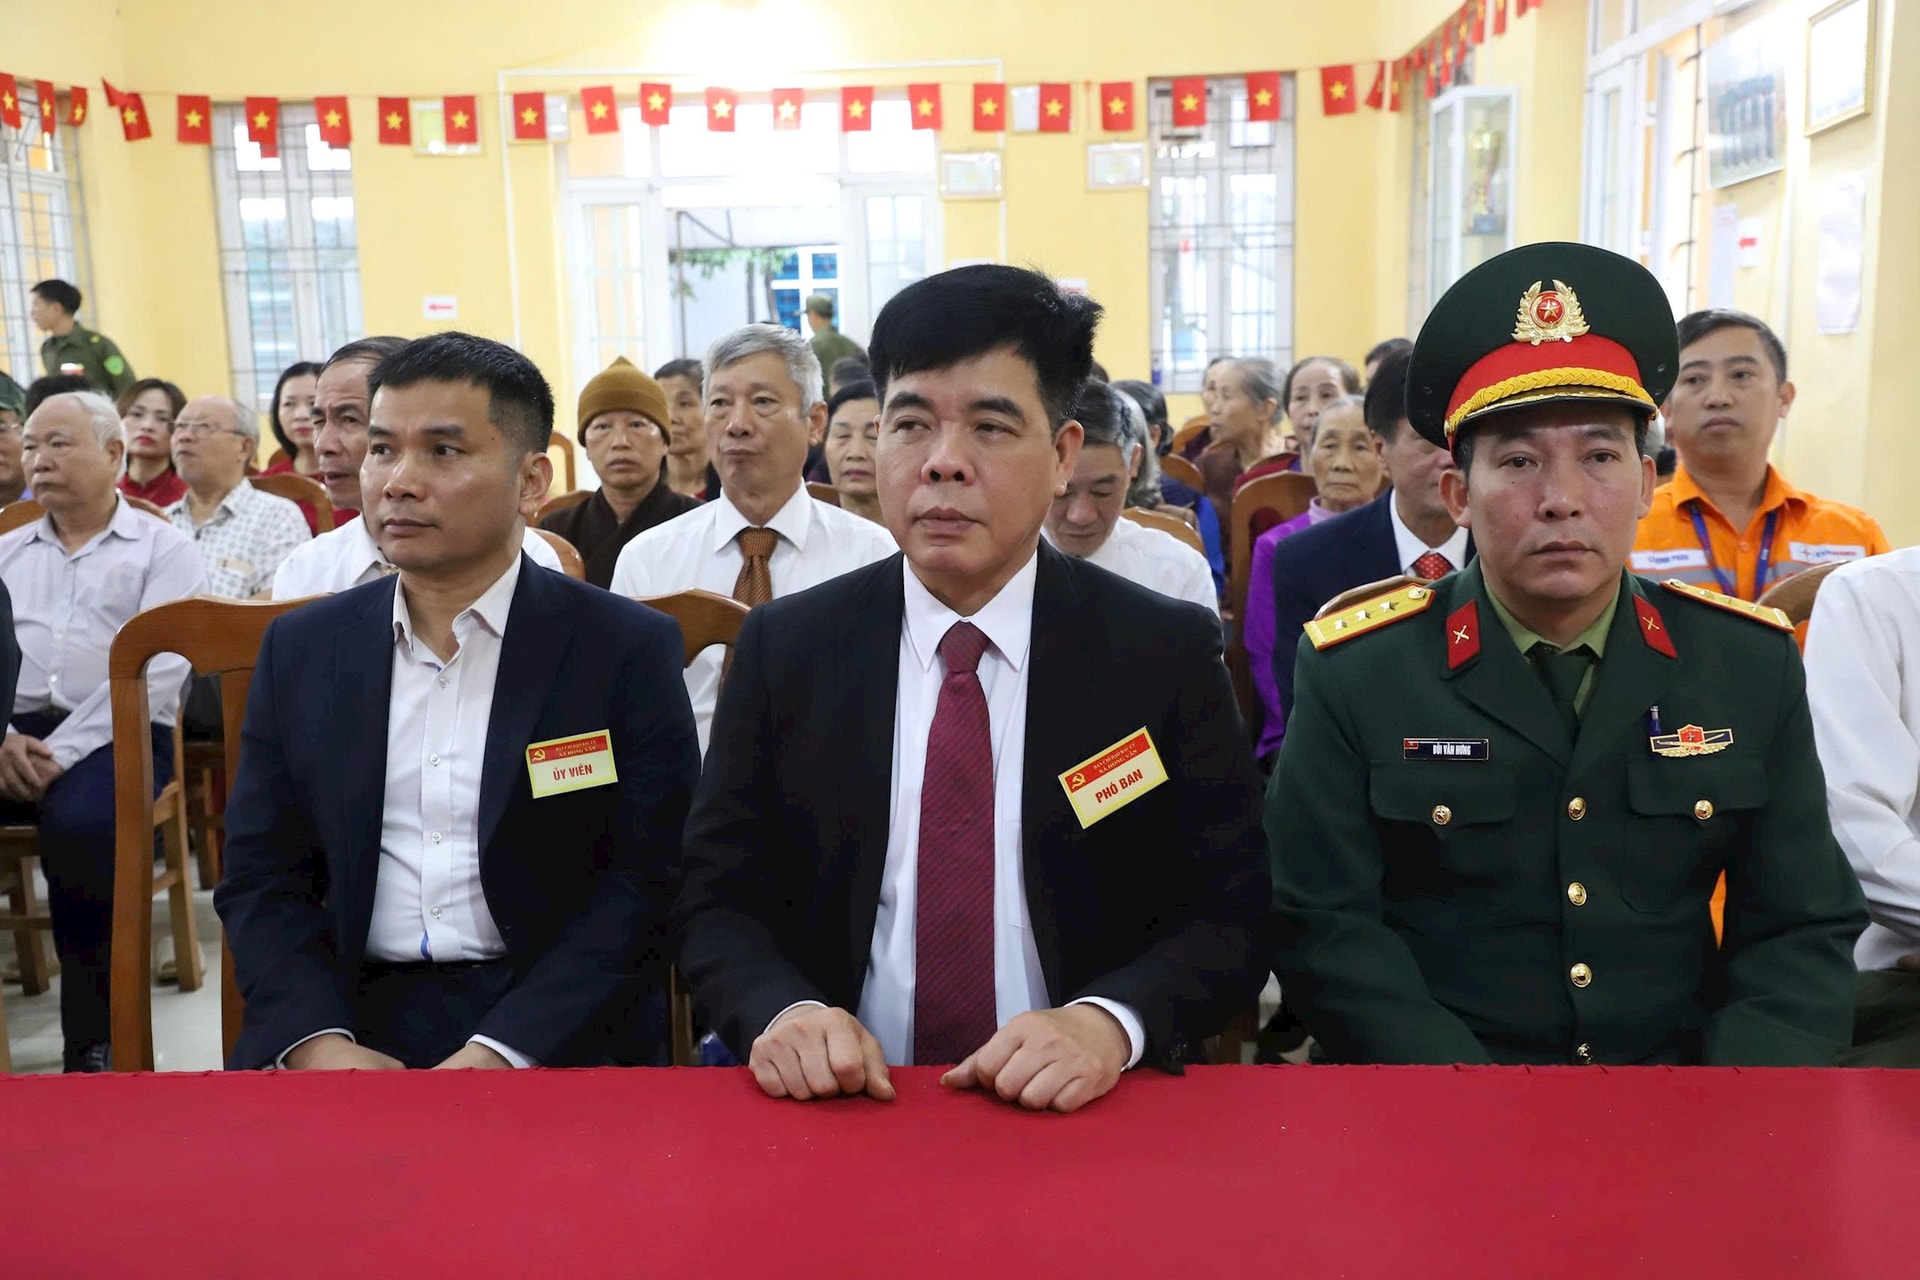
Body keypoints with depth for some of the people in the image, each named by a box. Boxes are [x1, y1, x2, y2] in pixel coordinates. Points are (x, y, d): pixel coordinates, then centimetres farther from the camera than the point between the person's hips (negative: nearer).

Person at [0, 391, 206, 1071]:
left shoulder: (162, 548, 7)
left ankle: (94, 1038, -18)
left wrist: (64, 752, -16)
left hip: (116, 735, -4)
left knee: (79, 825, -35)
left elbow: (156, 670, -6)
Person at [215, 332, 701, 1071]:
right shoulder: (302, 649, 9)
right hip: (345, 1011, 2)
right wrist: (316, 1040, -10)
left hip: (553, 1032, -2)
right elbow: (260, 879, 8)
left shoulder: (628, 648, -3)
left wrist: (501, 1055, -18)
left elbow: (649, 883, -7)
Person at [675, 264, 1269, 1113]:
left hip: (1080, 1116, 1)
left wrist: (1110, 1023, -20)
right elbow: (716, 902, 4)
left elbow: (1232, 913, -1)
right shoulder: (784, 649, 2)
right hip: (845, 1110, 0)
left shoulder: (1165, 653, -1)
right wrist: (781, 1011, -17)